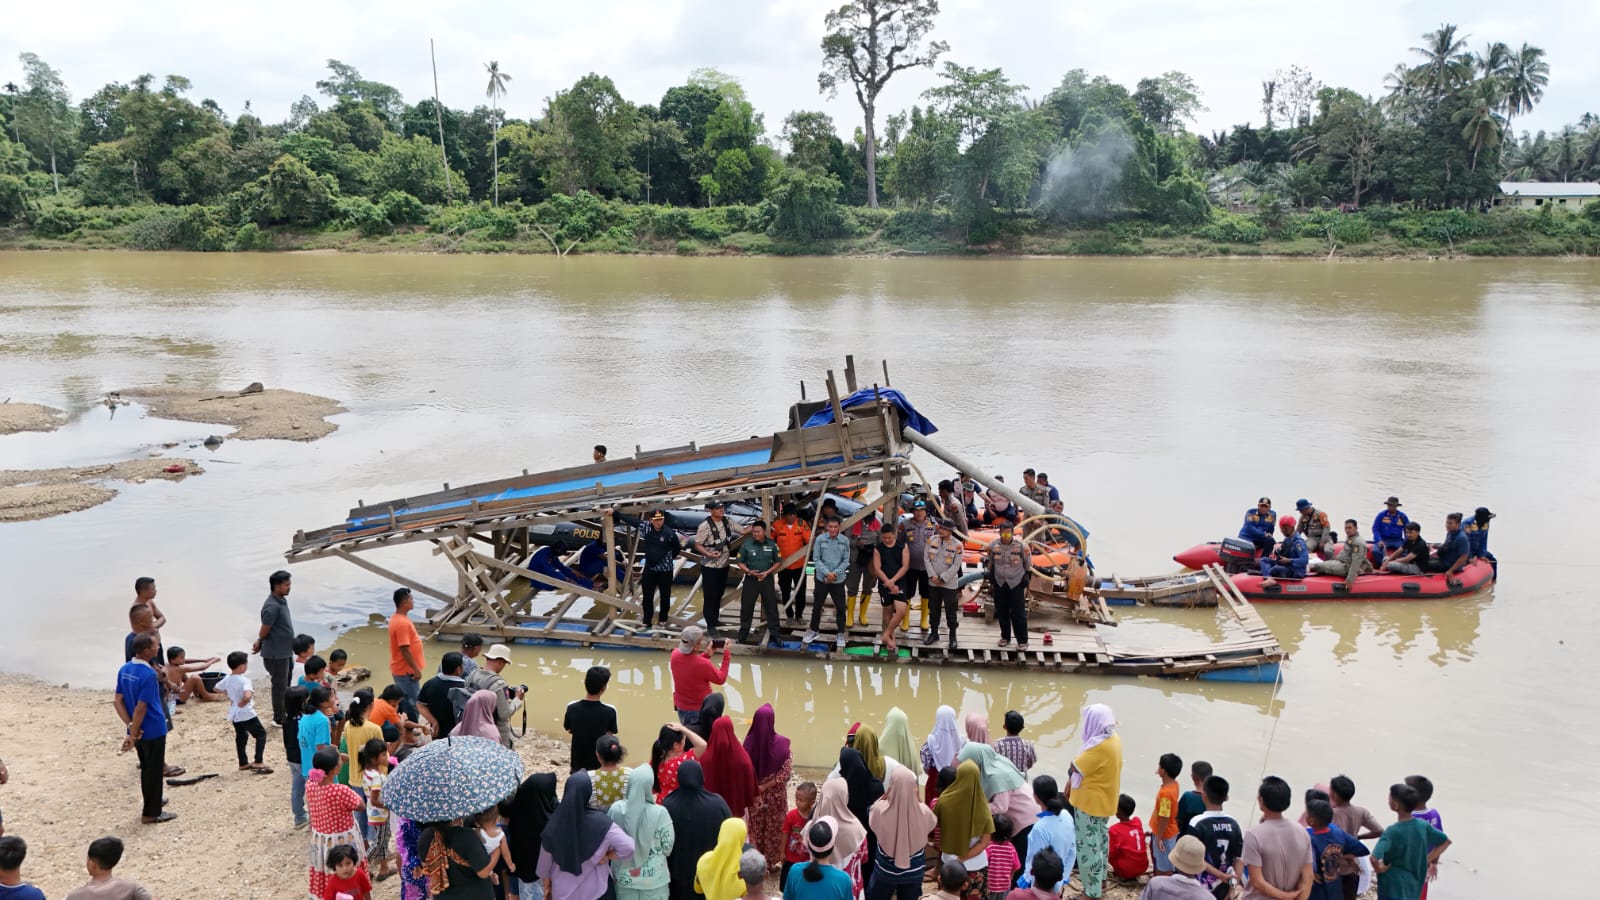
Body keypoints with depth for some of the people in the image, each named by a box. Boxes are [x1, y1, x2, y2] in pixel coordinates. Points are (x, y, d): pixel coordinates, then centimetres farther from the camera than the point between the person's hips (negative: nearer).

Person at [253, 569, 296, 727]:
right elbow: (264, 630, -18)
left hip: (286, 650, 9)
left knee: (285, 684, 20)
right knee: (280, 685, 3)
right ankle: (279, 718, 15)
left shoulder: (282, 600, 6)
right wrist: (259, 643, 0)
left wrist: (259, 643, 10)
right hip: (276, 653, -9)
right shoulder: (272, 607, -25)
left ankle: (285, 713, 33)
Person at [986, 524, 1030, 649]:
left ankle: (1022, 641, 4)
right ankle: (1005, 637, 26)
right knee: (1002, 612, 11)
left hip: (1016, 584, -3)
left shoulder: (1021, 546, -11)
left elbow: (1028, 566, 2)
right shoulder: (993, 546, -3)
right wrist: (991, 582, 17)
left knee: (1018, 613, -4)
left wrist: (1025, 584, 5)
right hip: (999, 584, 3)